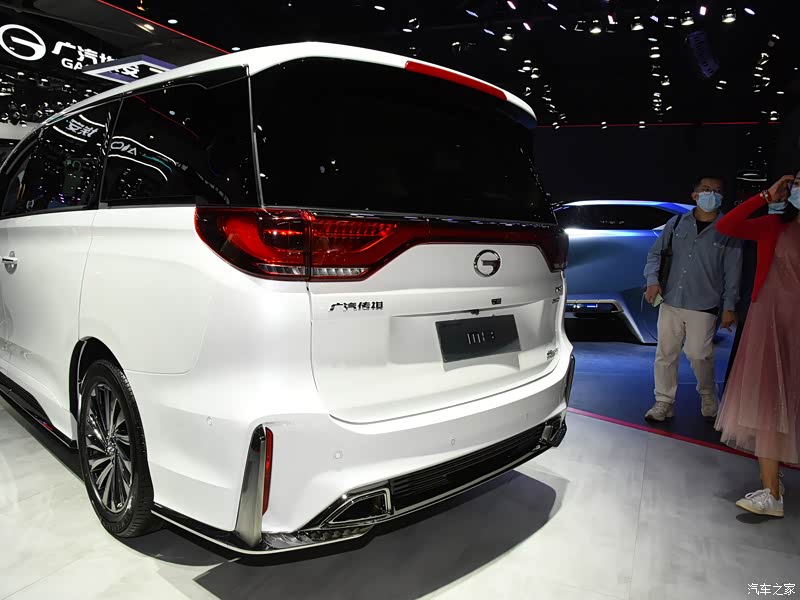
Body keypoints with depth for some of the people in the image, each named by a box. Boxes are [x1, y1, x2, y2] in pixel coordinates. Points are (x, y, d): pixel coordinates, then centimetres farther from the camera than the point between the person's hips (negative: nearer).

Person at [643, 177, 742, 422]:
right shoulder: (676, 223, 7)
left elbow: (732, 271, 1)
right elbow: (656, 252, 11)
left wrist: (729, 306, -1)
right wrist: (653, 279, -5)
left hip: (703, 306, -2)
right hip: (670, 301, 3)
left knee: (699, 354, -3)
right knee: (665, 353, 6)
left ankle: (708, 397, 26)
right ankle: (664, 403, 19)